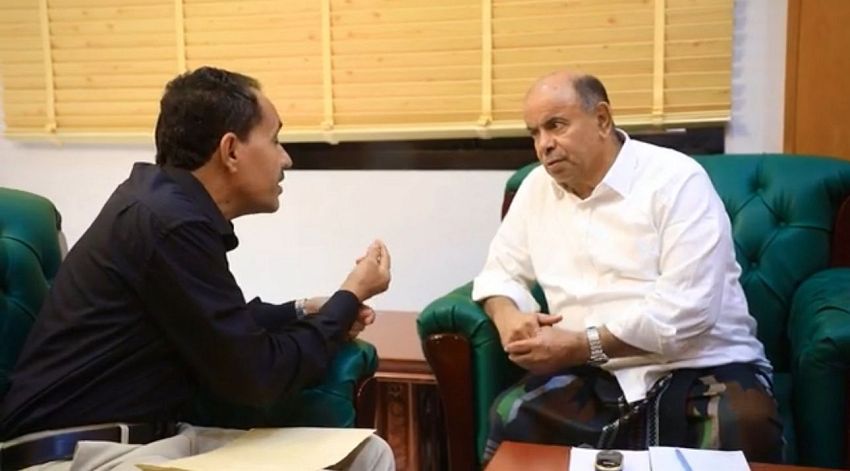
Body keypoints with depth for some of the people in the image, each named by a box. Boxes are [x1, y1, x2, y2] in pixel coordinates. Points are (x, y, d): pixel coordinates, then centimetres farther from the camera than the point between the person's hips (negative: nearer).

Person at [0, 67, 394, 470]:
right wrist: (350, 298, -4)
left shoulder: (167, 199, 6)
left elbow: (223, 324, 19)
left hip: (153, 434, 9)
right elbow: (256, 377, -16)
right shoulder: (170, 223, -22)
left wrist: (303, 312, 7)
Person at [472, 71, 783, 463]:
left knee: (744, 434, -32)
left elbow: (687, 308, -19)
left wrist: (581, 345, -19)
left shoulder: (676, 180, -10)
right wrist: (507, 315, -8)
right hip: (596, 377, 4)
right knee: (511, 420, -21)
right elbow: (501, 270, 16)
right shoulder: (537, 187, 9)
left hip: (702, 370, -3)